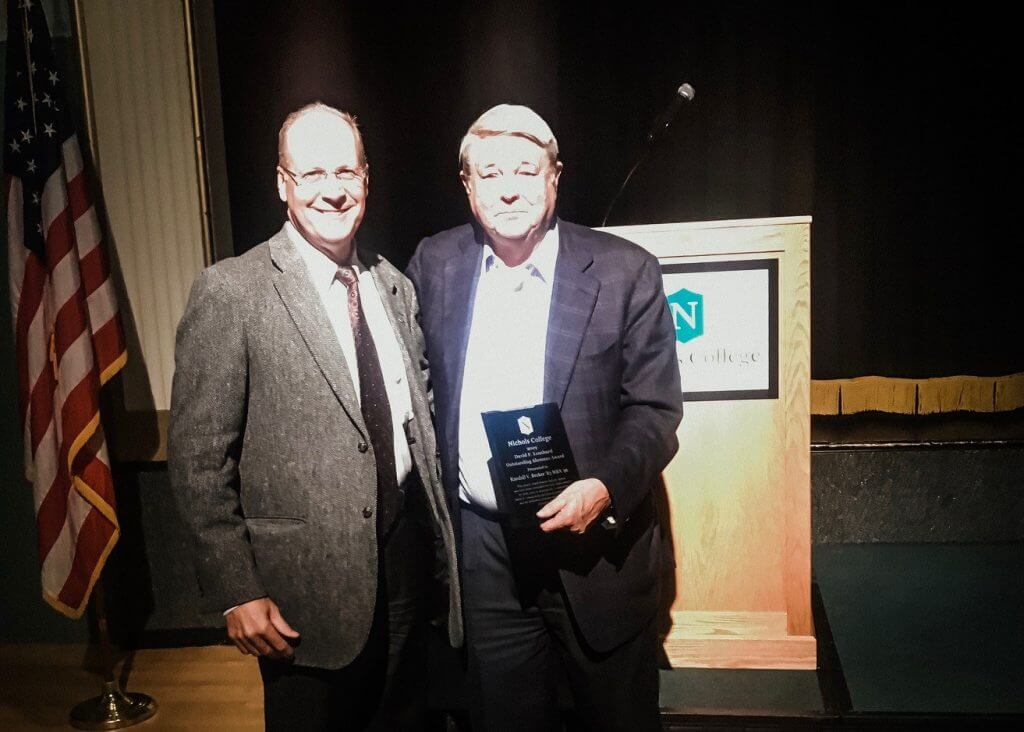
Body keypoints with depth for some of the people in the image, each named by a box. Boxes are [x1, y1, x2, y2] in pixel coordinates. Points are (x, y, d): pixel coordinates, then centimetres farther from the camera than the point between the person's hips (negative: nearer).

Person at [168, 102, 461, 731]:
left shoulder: (395, 285, 7)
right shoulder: (231, 292, -11)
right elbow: (199, 456, -10)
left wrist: (441, 528, 8)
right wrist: (236, 590, -11)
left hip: (406, 554, 5)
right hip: (307, 575, -5)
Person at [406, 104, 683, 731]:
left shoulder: (626, 272, -9)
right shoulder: (435, 264, 1)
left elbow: (657, 408, -6)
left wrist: (606, 488, -21)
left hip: (594, 546, -2)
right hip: (482, 550, 3)